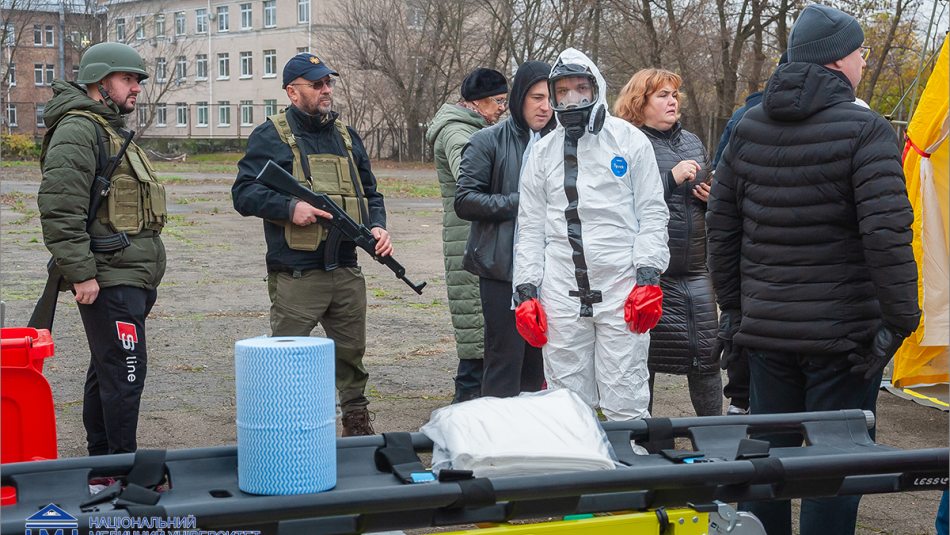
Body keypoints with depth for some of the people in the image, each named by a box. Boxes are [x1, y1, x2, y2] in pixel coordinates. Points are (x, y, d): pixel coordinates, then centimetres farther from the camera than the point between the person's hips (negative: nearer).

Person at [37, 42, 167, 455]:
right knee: (126, 369, -11)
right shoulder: (78, 130, -12)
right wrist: (81, 274, -23)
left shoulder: (112, 130, 22)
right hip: (110, 278, -10)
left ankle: (100, 458, 24)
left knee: (108, 369, 16)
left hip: (133, 277, 11)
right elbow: (59, 208, -21)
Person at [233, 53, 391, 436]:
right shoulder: (271, 136, -1)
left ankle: (357, 422, 30)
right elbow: (243, 193, -6)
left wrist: (377, 226, 3)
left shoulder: (346, 136, 17)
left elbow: (370, 193, 22)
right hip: (296, 276, -6)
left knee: (352, 352, 16)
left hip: (346, 271, 6)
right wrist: (289, 208, -20)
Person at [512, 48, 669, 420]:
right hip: (562, 294, 3)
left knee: (626, 405, -3)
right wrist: (526, 291, 5)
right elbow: (530, 228, 14)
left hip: (621, 290, -3)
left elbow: (653, 214, 3)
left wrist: (648, 277, -7)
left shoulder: (630, 140, 6)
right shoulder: (543, 152, 14)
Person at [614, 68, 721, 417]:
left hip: (695, 268, 6)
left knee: (706, 353, 4)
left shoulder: (692, 141, 16)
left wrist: (711, 197, 6)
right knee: (645, 357, 3)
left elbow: (708, 189, 29)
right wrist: (672, 178, -18)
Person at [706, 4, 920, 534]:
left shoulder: (749, 129, 6)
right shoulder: (866, 132, -12)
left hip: (765, 329, 5)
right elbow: (887, 236, -20)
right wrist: (900, 320, -12)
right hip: (844, 332, -5)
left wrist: (734, 307, 17)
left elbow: (722, 227, 10)